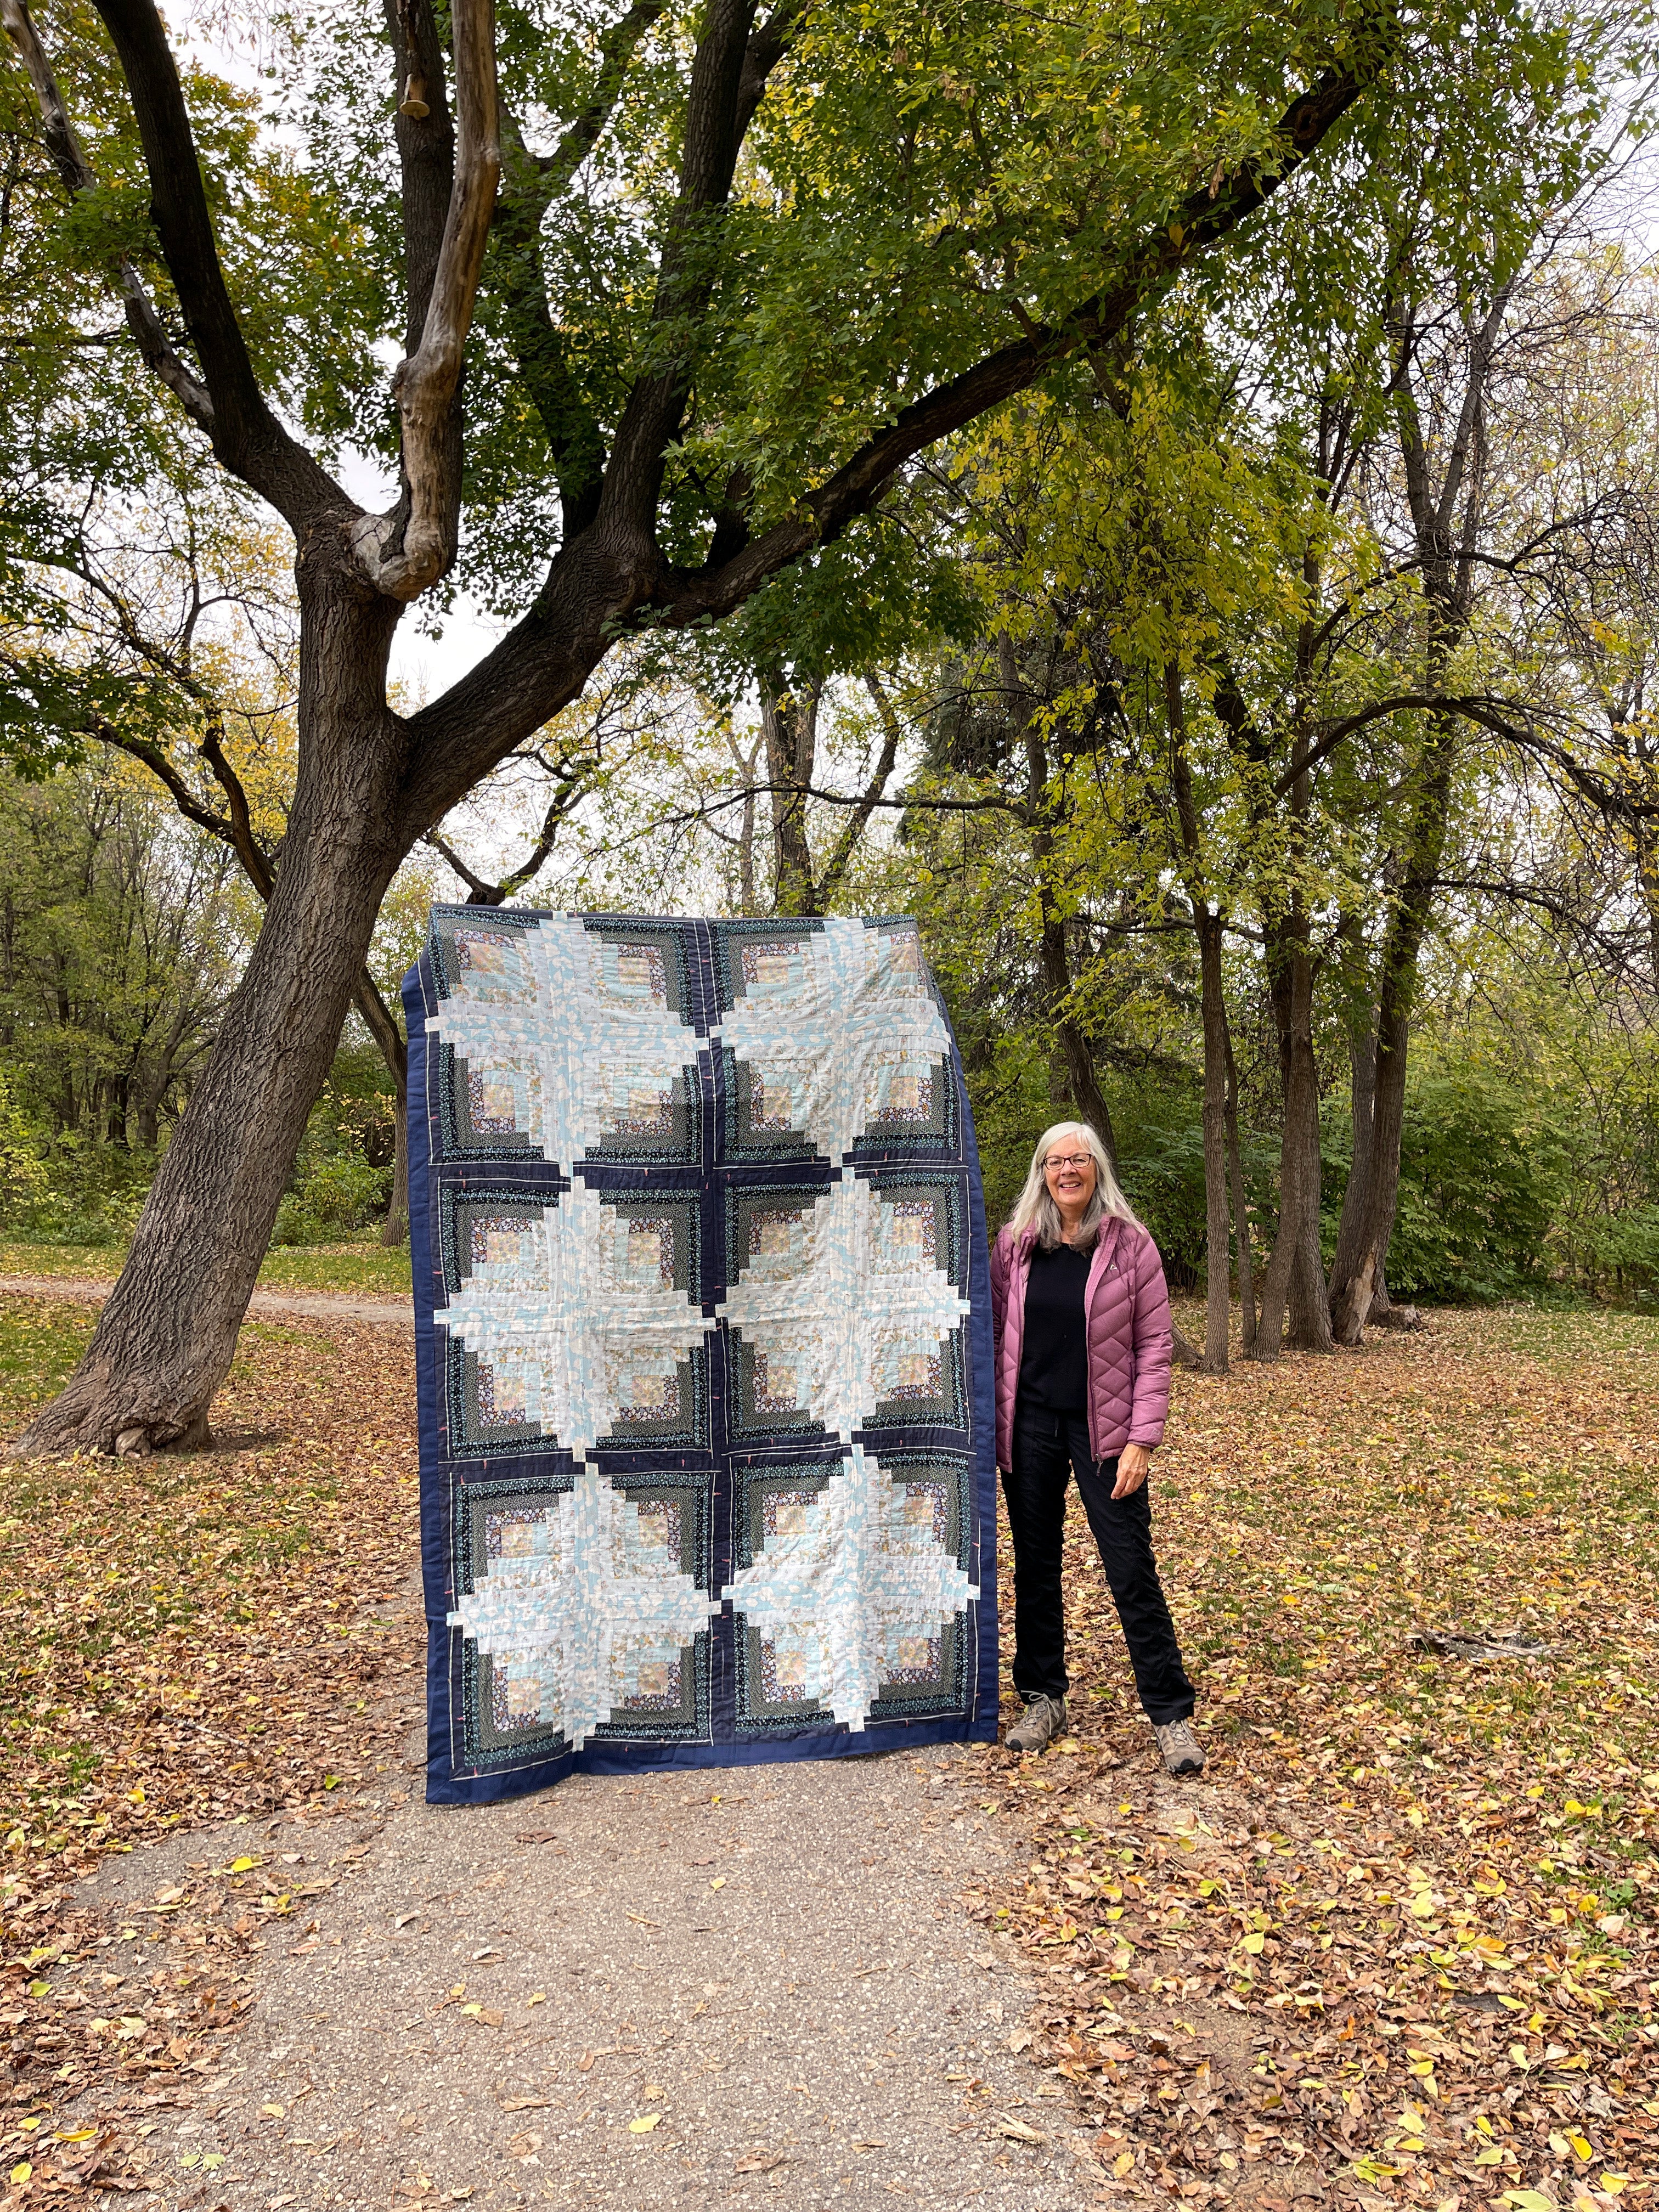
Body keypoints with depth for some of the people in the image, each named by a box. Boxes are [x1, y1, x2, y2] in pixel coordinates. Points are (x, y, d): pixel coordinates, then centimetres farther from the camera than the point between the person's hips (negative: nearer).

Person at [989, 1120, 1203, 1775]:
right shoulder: (1014, 1246, 2)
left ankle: (1171, 1715, 11)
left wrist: (1143, 1437, -11)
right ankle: (1043, 1700, 27)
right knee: (1035, 1565, 12)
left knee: (1132, 1569, -1)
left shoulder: (1130, 1245, -4)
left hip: (1102, 1426, -3)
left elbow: (1154, 1345, -5)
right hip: (1029, 1425, 3)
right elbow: (992, 1332, 7)